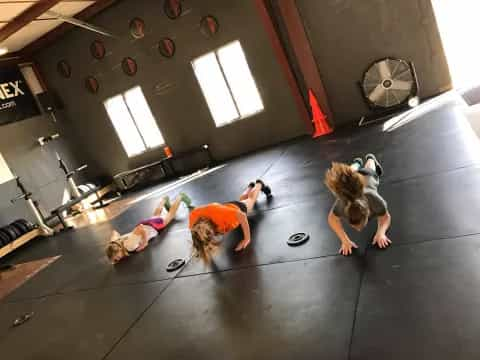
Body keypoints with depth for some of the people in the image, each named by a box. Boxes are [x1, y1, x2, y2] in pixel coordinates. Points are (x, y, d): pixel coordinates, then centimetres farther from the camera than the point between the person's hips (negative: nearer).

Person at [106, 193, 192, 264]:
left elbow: (141, 229, -45)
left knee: (171, 214, 23)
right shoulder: (114, 244, -23)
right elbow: (114, 232, -4)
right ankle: (164, 200, 62)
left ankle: (180, 197, 46)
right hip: (146, 225, 5)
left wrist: (145, 243, -34)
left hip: (152, 226, -5)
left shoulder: (129, 245, -42)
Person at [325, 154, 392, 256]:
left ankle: (370, 159, 70)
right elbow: (332, 219, -26)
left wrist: (381, 233, -46)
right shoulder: (342, 203, -47)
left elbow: (385, 217, -27)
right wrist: (345, 240, -38)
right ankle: (357, 163, 71)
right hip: (350, 182, 0)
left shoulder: (375, 200, -48)